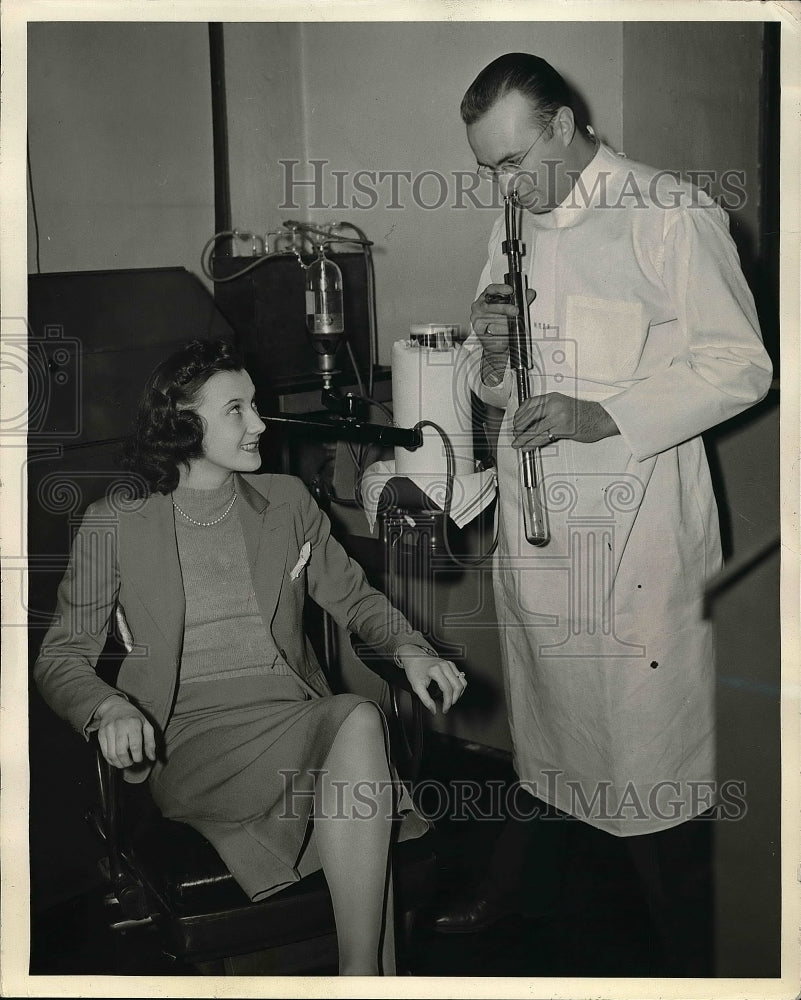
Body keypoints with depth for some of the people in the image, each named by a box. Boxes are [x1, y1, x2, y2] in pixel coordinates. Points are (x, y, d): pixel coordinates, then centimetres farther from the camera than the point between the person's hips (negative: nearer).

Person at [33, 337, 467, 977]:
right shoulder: (115, 524, 4)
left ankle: (362, 971, -29)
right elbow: (61, 656, 6)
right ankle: (370, 976, -24)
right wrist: (109, 707, -17)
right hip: (189, 737, -3)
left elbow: (353, 596, 20)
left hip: (295, 716, 4)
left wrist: (409, 647, -2)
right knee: (356, 721, -33)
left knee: (360, 720, -34)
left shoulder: (287, 500, 14)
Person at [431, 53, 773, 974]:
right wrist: (490, 353, -5)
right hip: (533, 517, 6)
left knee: (650, 724, 2)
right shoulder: (515, 229, 13)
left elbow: (739, 366, -12)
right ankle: (516, 882, 36)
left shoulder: (671, 215, -8)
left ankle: (676, 929, 20)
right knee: (543, 706, 18)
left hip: (636, 516, -6)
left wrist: (604, 415, -20)